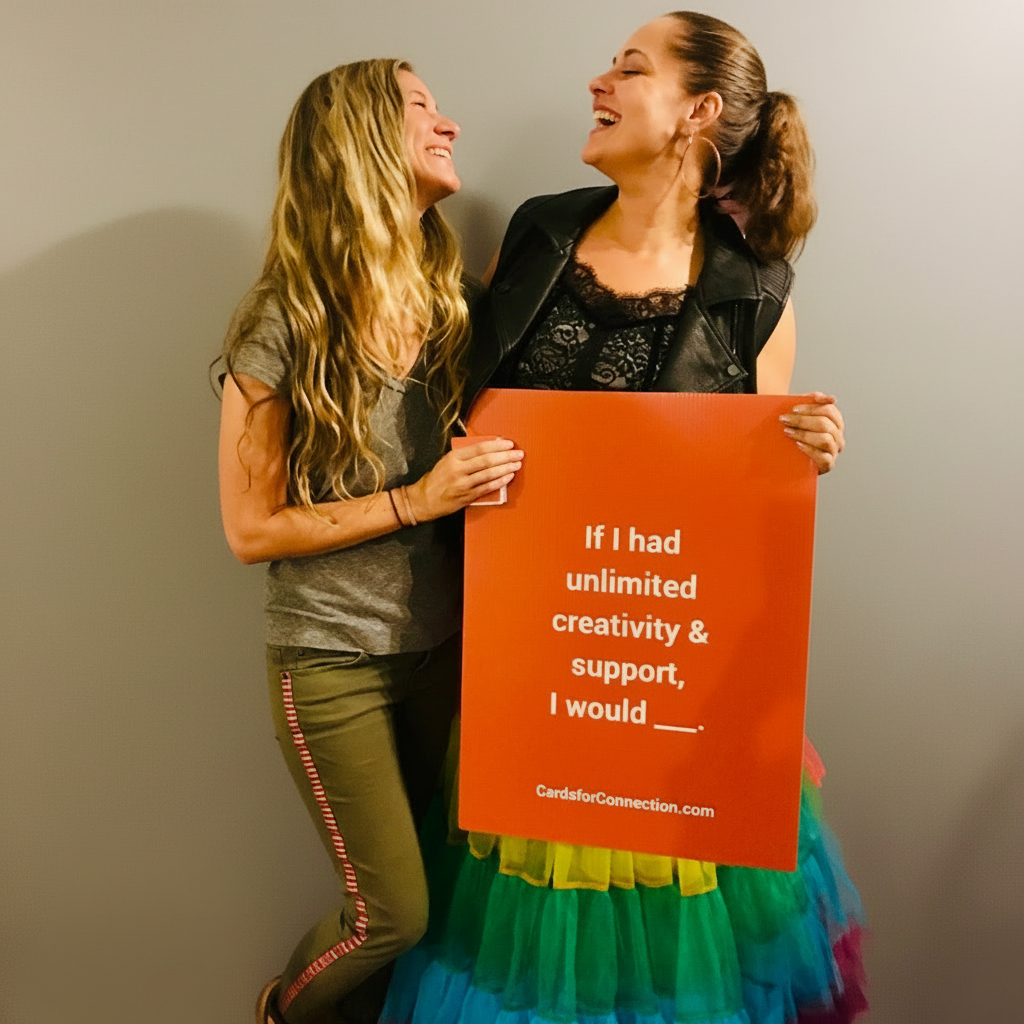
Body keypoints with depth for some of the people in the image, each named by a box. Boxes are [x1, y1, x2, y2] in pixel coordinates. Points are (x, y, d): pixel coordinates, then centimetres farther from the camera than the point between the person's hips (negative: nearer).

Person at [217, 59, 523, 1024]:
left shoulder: (447, 299, 2)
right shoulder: (283, 327, -15)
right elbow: (251, 528, -13)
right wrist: (415, 501, -20)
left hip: (441, 644, 6)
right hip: (332, 662, -5)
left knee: (442, 867, 18)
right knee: (392, 914, 7)